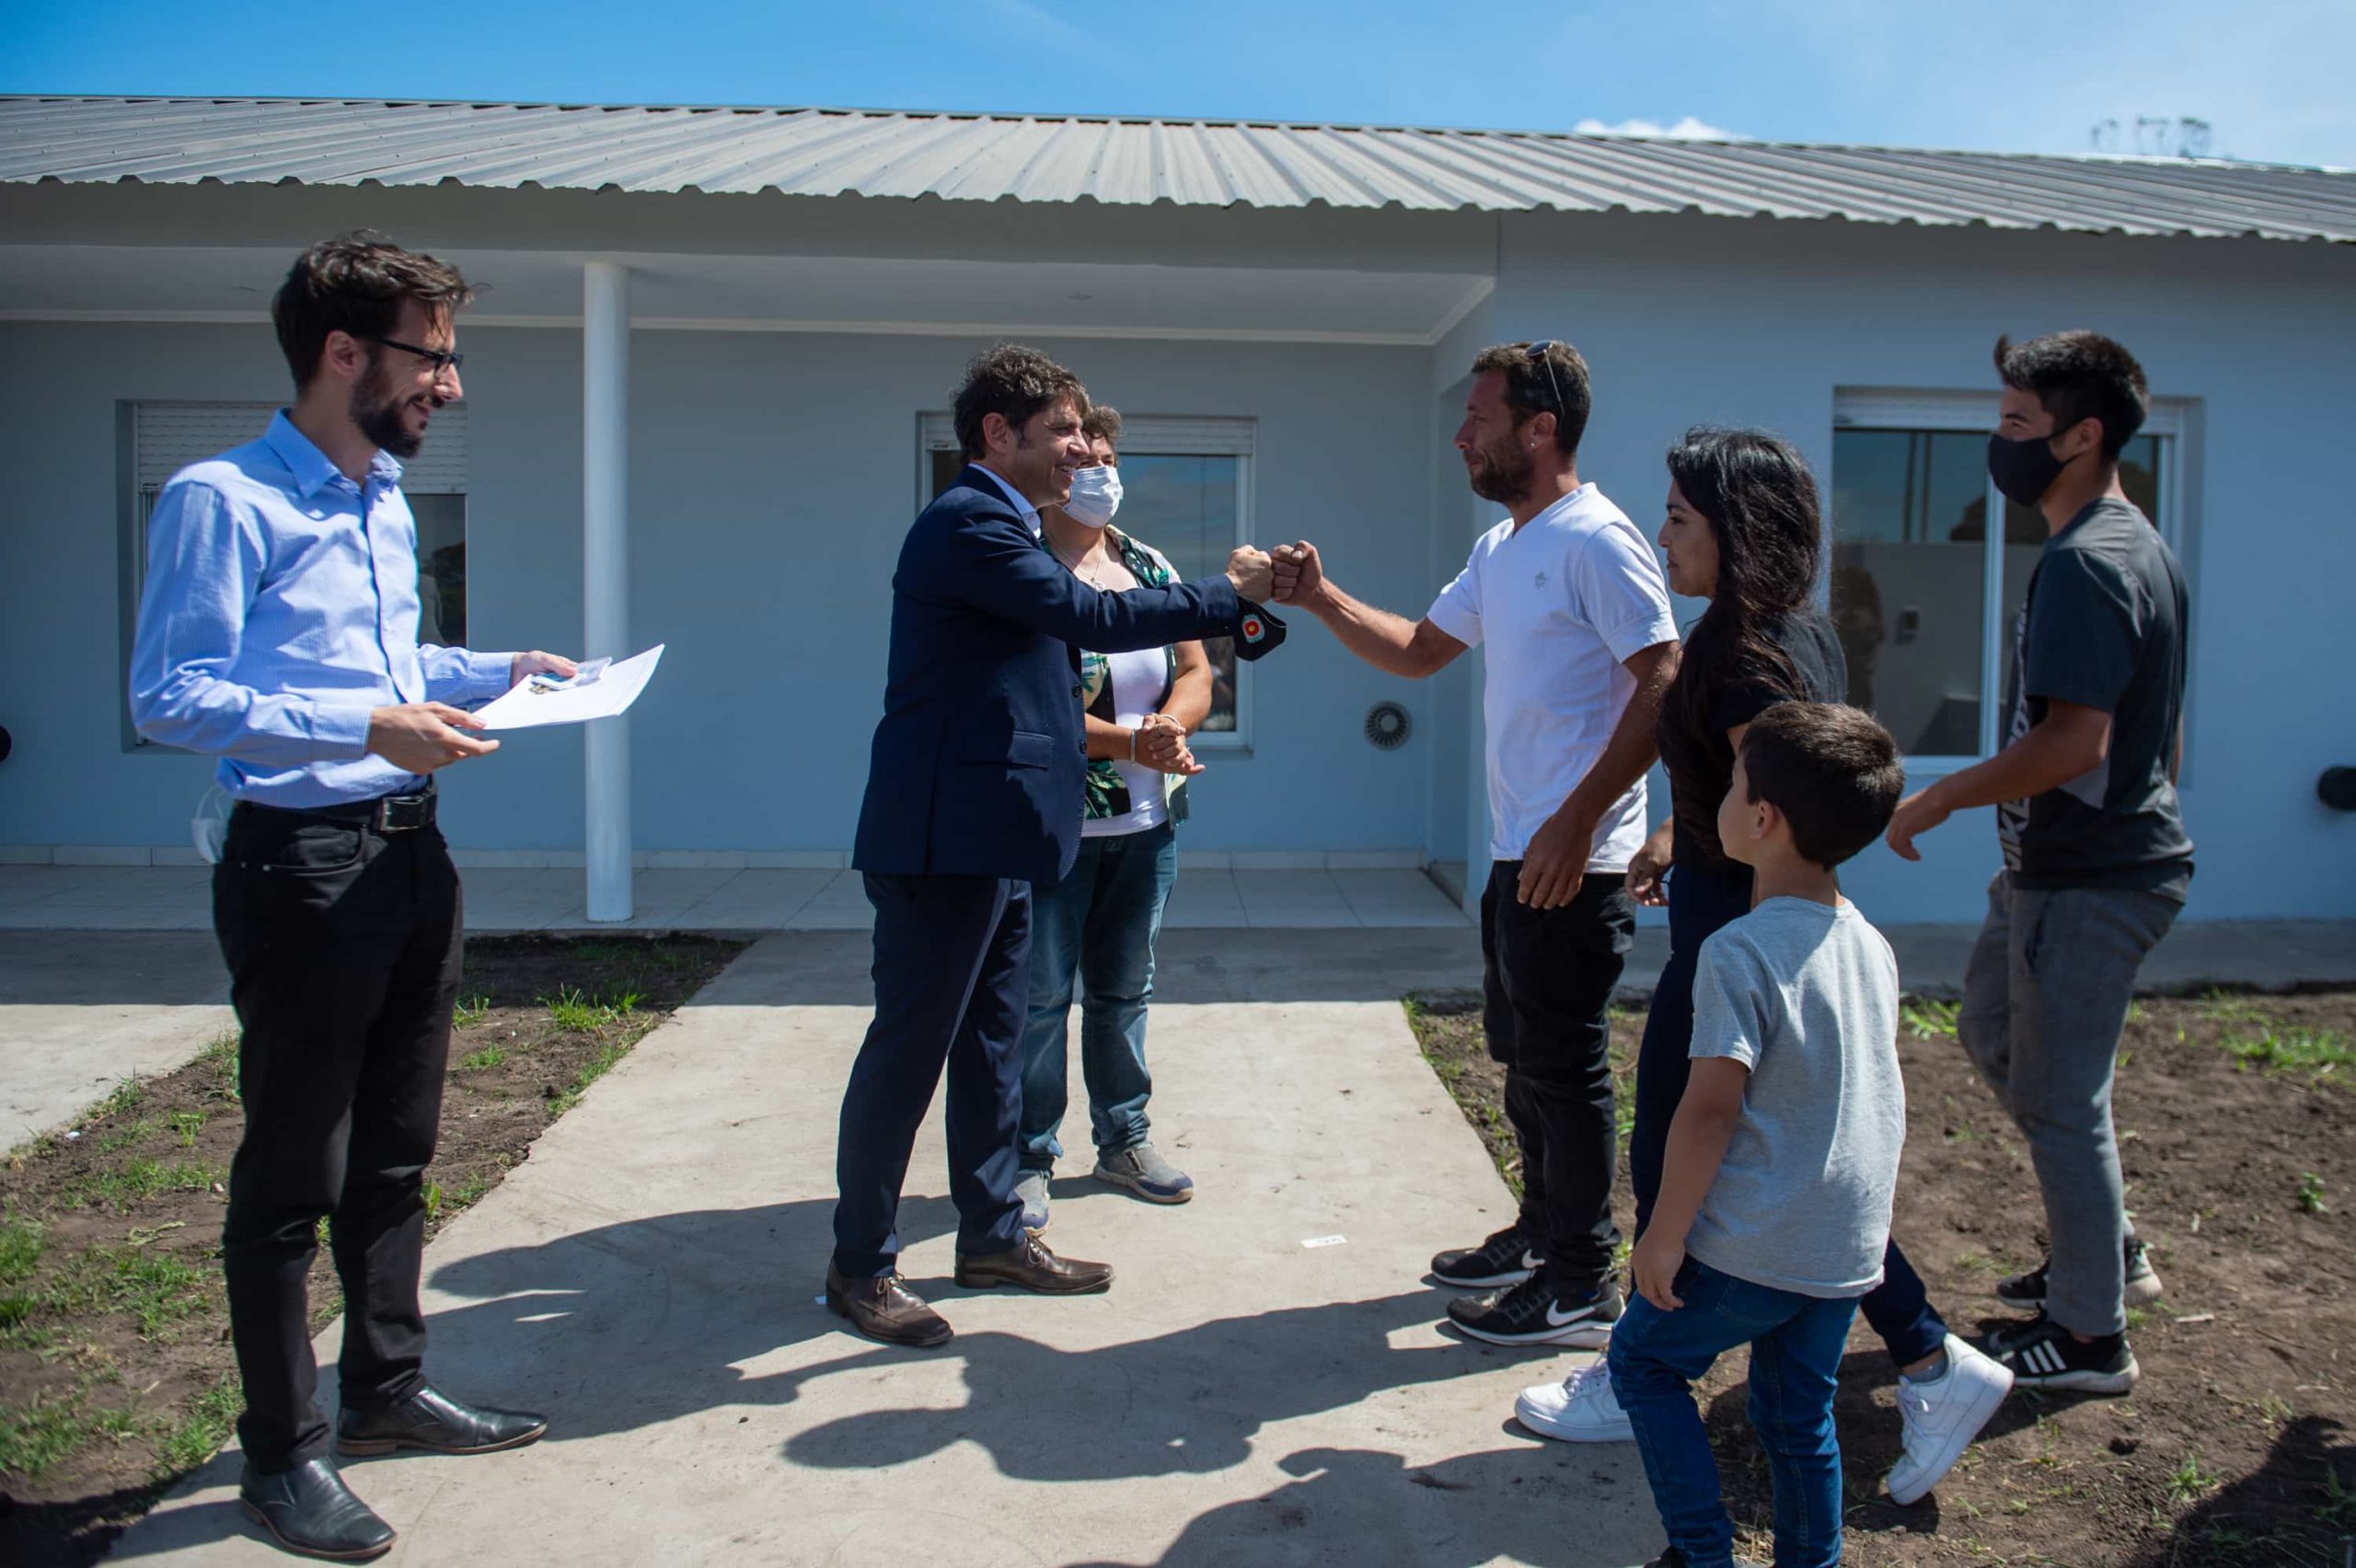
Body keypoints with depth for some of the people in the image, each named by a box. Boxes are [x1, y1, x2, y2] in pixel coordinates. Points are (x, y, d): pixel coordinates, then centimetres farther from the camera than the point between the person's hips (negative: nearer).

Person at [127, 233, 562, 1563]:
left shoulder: (387, 503, 14)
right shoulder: (224, 501, -12)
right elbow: (170, 697, -19)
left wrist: (490, 671, 10)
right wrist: (366, 727, -27)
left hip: (412, 849, 9)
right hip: (302, 865, -8)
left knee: (396, 1153, 18)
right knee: (292, 1177, 2)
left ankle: (388, 1387, 34)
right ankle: (284, 1453, 17)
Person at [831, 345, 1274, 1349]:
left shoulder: (1000, 529, 19)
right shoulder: (967, 523, -14)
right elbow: (1095, 619, -21)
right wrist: (1229, 594, -12)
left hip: (990, 840, 11)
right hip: (943, 839, -11)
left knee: (992, 1043, 16)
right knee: (909, 1047, -2)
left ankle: (992, 1233, 28)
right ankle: (861, 1263, 10)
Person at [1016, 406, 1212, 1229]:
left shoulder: (1150, 567, 11)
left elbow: (1195, 674, 8)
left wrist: (1170, 725, -13)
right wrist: (1133, 743, -23)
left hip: (1145, 821, 6)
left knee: (1124, 989, 16)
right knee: (1040, 994, 1)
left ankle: (1124, 1139, 29)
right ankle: (1028, 1160, 14)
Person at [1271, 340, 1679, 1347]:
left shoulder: (1596, 542, -15)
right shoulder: (1501, 549, 15)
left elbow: (1666, 687, -21)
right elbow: (1419, 650, 22)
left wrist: (1576, 822, -25)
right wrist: (1321, 600, 8)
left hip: (1573, 864, -10)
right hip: (1518, 856, 10)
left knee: (1565, 1068, -1)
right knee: (1521, 1054, 19)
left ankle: (1582, 1288, 12)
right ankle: (1542, 1234, 35)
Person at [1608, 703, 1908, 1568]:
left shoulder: (1740, 951, -20)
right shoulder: (1871, 946, 4)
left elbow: (1710, 1106, -23)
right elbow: (1868, 1092, 14)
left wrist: (1664, 1235, -14)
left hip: (1751, 1248, -7)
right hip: (1849, 1250, 7)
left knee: (1644, 1359, 14)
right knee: (1800, 1414, 20)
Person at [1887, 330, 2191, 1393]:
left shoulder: (2085, 563, -21)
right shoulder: (2141, 547, 12)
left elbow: (2073, 741, -28)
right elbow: (2159, 726, 18)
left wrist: (1940, 798, -16)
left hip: (2086, 878, -10)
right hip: (2071, 862, 10)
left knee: (2057, 1095, 1)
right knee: (1992, 1030, 22)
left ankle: (2092, 1336, 16)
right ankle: (2107, 1249, 34)